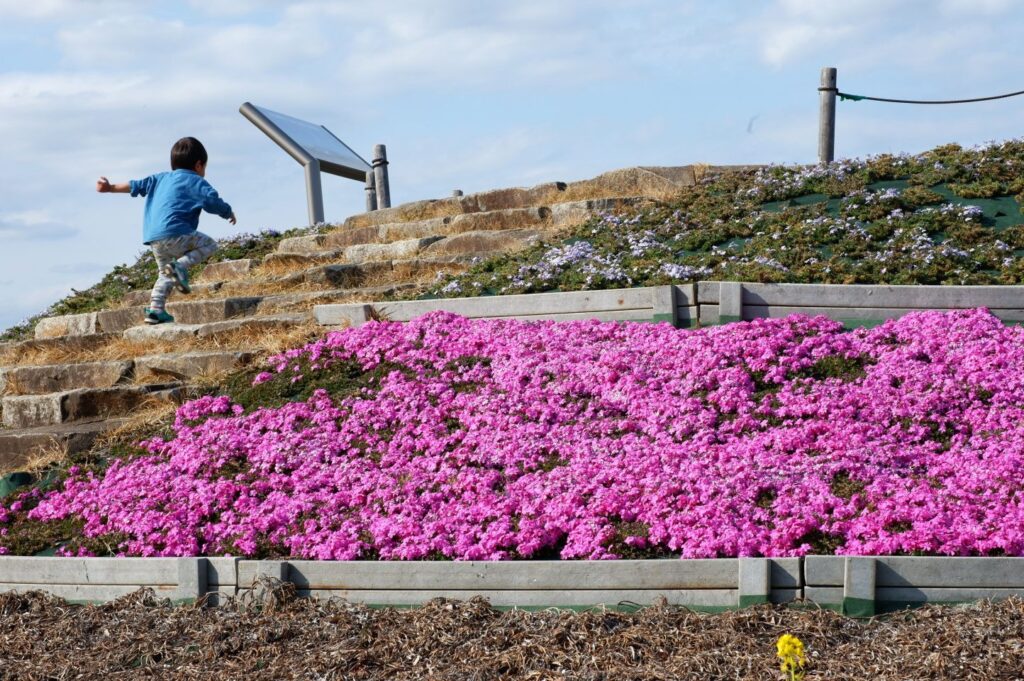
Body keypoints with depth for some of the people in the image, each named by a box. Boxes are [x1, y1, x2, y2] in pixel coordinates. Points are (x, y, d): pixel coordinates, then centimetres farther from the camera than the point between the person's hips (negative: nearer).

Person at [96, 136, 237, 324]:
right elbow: (212, 201, -3)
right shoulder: (196, 182, 6)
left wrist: (110, 188, 37)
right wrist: (228, 213, 15)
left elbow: (136, 185, 28)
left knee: (165, 274, 19)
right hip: (174, 232, -7)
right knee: (209, 245, 8)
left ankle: (155, 309, 7)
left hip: (152, 237, 7)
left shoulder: (161, 178, 25)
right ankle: (180, 265, -13)